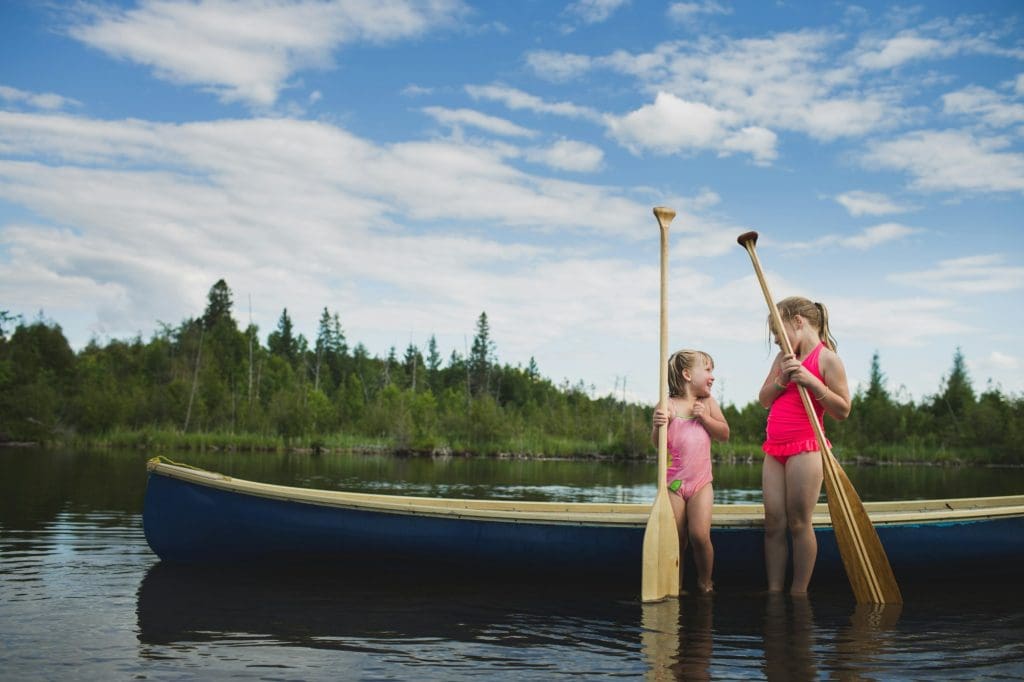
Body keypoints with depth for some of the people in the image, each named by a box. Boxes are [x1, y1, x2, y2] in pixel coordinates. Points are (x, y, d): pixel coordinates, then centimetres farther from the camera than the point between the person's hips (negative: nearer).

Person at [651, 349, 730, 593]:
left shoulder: (708, 402, 7)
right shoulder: (669, 405, -5)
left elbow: (724, 433, 8)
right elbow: (658, 442, -8)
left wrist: (705, 418, -8)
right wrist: (658, 426, -29)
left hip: (701, 482, 2)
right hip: (673, 483, -2)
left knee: (700, 535, -11)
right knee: (676, 540, 0)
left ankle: (705, 583, 10)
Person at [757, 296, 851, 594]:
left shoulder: (827, 359, -5)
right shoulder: (783, 358, 16)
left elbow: (843, 410, -9)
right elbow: (763, 400, 12)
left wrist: (811, 381, -19)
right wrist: (782, 380, -6)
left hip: (804, 449, -7)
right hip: (774, 449, 7)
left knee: (798, 524, -3)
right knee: (773, 524, 5)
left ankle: (798, 594, 6)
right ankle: (774, 592, 9)